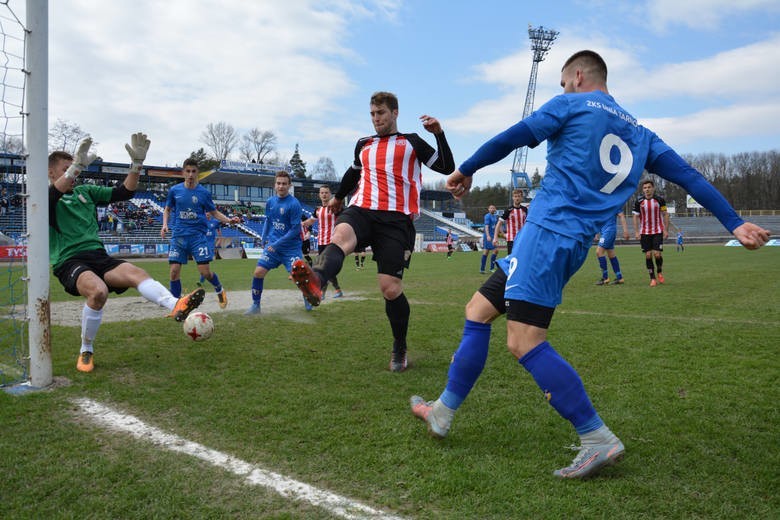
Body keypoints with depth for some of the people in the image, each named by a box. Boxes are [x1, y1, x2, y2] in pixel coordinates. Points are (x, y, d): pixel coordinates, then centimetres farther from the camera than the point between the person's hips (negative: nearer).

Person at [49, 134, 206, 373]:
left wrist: (137, 163, 1)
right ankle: (86, 352, -12)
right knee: (98, 291, -34)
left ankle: (176, 306, -52)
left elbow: (124, 192, 15)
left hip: (97, 255, 5)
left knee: (135, 273, -26)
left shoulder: (85, 191, 21)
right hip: (69, 261, -5)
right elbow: (52, 195, -21)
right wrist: (77, 165, -33)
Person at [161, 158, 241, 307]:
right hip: (178, 236, 2)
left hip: (198, 235, -2)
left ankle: (220, 291, 24)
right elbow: (167, 209, 17)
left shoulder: (204, 192, 2)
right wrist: (165, 224, 0)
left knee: (205, 271, -7)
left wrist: (229, 220, -8)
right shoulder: (174, 190, 5)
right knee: (174, 271, -4)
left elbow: (214, 212, 8)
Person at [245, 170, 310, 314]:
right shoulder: (270, 202, 5)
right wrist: (264, 240, 12)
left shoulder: (294, 204, -14)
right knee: (258, 272, -5)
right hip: (272, 245, 5)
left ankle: (308, 301, 17)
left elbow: (295, 229, -16)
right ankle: (255, 305, 11)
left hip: (291, 247, -5)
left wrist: (277, 244, -16)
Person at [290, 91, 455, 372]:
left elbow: (447, 167, 9)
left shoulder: (411, 142, 14)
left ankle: (400, 350, 14)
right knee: (341, 234, -35)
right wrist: (339, 197, 56)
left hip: (396, 220, -2)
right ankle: (316, 280, -67)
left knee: (391, 288, -8)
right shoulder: (363, 145, 24)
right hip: (362, 211, 3)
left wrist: (439, 134, -3)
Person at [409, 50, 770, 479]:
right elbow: (688, 176, 17)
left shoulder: (573, 105, 2)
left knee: (524, 341, -13)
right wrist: (735, 225, 17)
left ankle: (598, 440, -10)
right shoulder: (639, 133, 22)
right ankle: (442, 412, 17)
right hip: (572, 244, 9)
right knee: (477, 310, 12)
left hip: (549, 231, -9)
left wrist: (466, 170, 13)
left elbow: (511, 139, 0)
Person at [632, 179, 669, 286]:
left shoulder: (660, 200, -3)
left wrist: (666, 230, -2)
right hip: (644, 232, 1)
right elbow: (636, 217, 4)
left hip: (658, 231, -1)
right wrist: (636, 232, -3)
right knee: (648, 255, -1)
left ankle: (660, 273, 19)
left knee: (657, 254, -9)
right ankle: (652, 278, 10)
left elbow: (665, 215, 3)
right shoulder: (639, 202, -1)